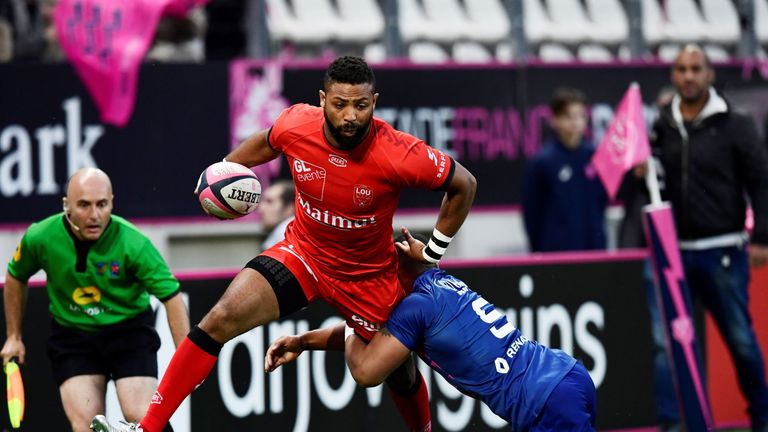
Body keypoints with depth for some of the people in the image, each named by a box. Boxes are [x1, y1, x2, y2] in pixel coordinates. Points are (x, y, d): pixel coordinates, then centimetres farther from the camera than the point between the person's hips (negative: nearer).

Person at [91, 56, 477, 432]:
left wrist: (432, 254, -8)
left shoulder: (400, 155, -29)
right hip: (302, 253, 2)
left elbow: (464, 185, -13)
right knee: (221, 318, -17)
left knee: (400, 375, 12)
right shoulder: (295, 125, -20)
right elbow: (267, 142, 7)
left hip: (369, 275, -2)